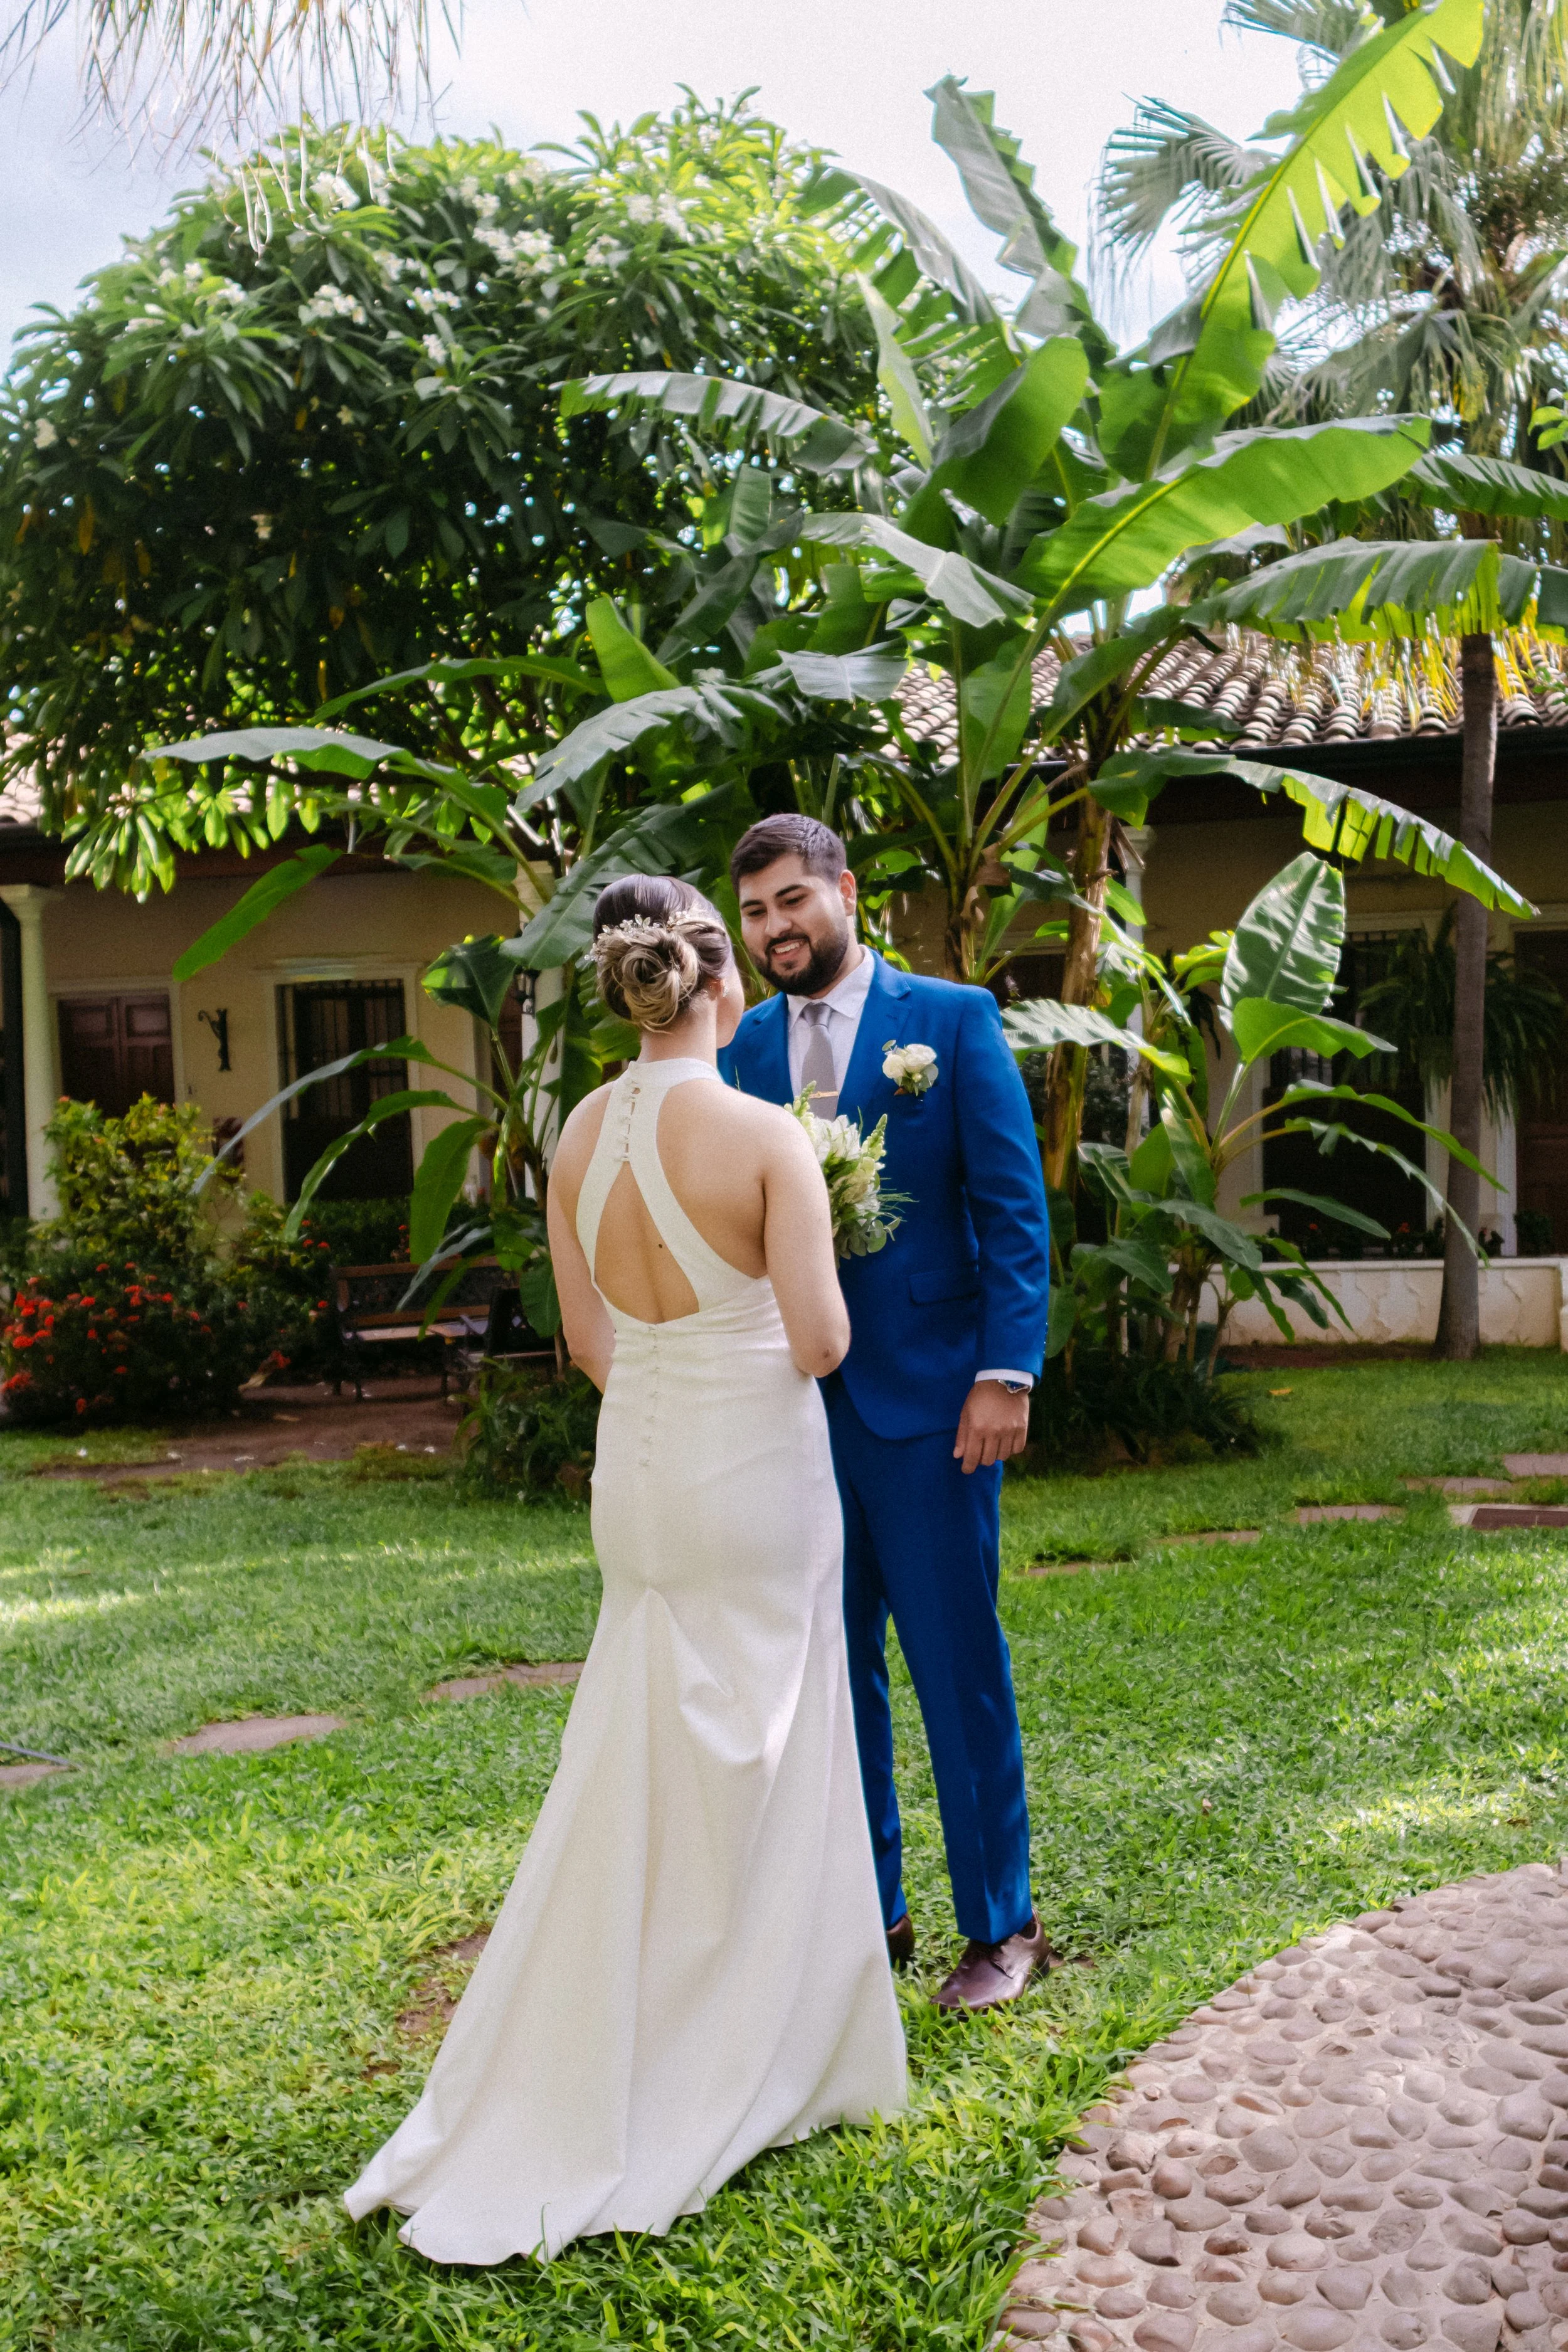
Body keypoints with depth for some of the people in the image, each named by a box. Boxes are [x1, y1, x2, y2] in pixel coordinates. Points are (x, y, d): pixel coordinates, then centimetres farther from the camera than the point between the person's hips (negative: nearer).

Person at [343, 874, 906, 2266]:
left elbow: (591, 1340, 7)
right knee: (758, 1772, 10)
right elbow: (820, 1343, -16)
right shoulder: (764, 1133, -17)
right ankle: (733, 2075, 24)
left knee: (640, 1773, 17)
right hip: (757, 1475, -5)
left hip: (638, 1474, 6)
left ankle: (573, 2084, 26)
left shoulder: (579, 1138, 0)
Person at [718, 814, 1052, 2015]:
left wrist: (1007, 1373, -13)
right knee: (830, 1667, 13)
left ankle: (1000, 1925, 20)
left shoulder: (953, 1019, -3)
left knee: (958, 1665, 4)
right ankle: (868, 1912, 29)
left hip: (926, 1396, -4)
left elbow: (1015, 1210, -5)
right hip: (792, 1406, 5)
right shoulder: (746, 1049, 8)